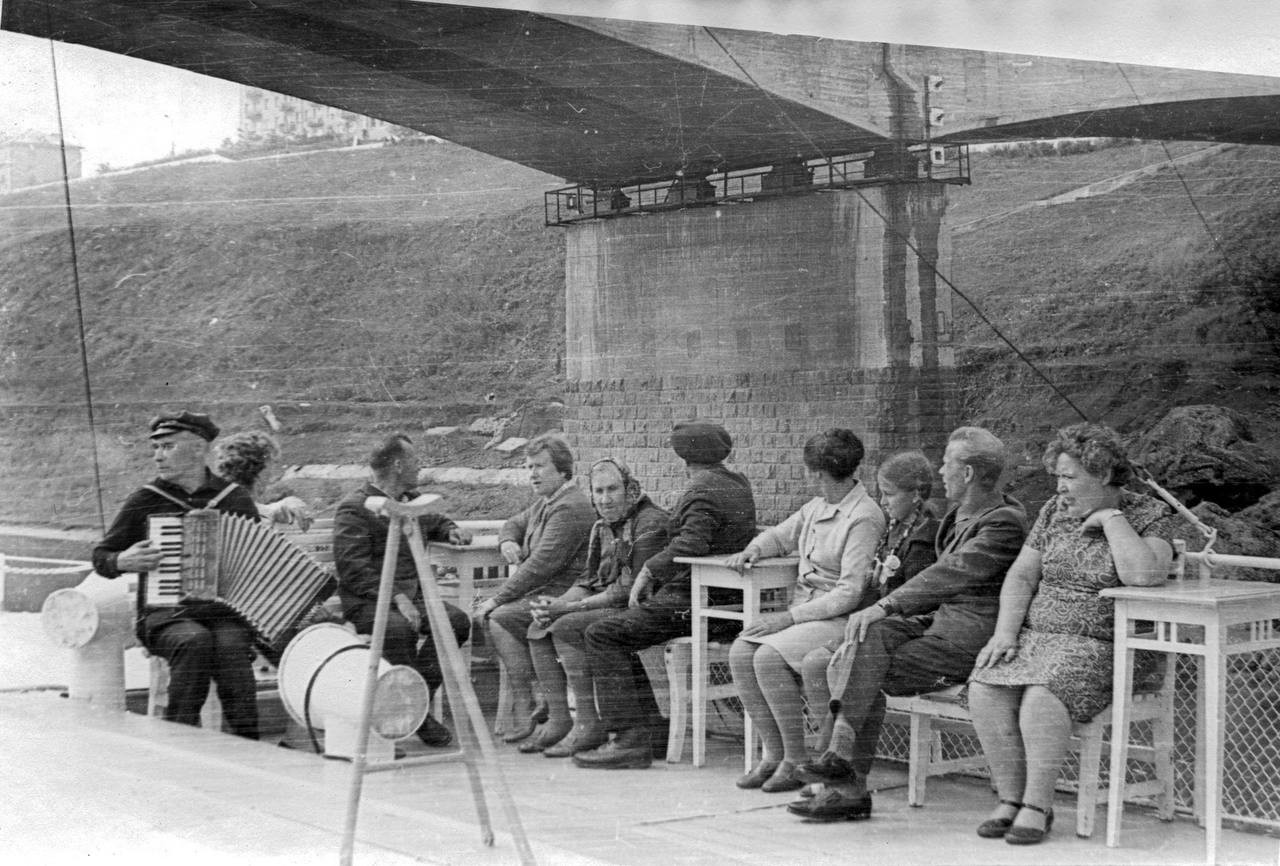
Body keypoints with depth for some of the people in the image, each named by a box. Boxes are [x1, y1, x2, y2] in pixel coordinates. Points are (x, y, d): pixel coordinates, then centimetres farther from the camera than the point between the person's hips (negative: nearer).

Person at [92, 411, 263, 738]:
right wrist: (123, 561, -7)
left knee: (230, 644, -33)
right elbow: (101, 557, 17)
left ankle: (247, 745, -26)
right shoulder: (144, 501, 8)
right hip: (165, 615, -1)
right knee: (194, 641, -35)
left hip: (227, 612, 1)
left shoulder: (235, 498, 11)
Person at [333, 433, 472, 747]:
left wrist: (452, 530, 15)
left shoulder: (411, 501, 18)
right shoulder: (354, 508, -7)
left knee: (457, 621, -20)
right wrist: (396, 597, -25)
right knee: (399, 628, -38)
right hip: (367, 602, -7)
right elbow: (354, 568, -16)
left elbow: (435, 521, 41)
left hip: (411, 596, 7)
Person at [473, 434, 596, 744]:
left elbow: (542, 564, -22)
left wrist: (498, 598, -19)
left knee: (499, 618, -23)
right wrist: (508, 542, 6)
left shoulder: (570, 508, -16)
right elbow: (514, 524, 33)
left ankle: (526, 711, -21)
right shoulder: (545, 502, 19)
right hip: (542, 592, 11)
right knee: (486, 615, -2)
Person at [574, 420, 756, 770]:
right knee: (620, 630, 20)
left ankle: (630, 739, -15)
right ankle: (649, 726, 15)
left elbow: (691, 545, -30)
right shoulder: (738, 484, 16)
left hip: (697, 603, -10)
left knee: (602, 635, -11)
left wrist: (648, 570, -19)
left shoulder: (703, 492, -14)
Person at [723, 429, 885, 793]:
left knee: (769, 658, -29)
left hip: (842, 619, -8)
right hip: (804, 610, 8)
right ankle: (773, 753, -9)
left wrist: (789, 617, -19)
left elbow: (851, 593, -18)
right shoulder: (817, 506, 14)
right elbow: (781, 535, 32)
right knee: (740, 652, -15)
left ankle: (798, 762, -17)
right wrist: (753, 550, 8)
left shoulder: (864, 518, -14)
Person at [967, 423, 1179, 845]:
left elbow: (1144, 574, -22)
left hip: (1099, 646, -5)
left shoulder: (1151, 517, -2)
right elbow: (1021, 575, 10)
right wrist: (1005, 632, -5)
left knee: (1042, 696, -34)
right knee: (984, 689, -24)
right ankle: (1010, 799, -13)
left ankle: (1037, 806, -19)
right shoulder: (1055, 511, 14)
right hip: (1035, 634, 5)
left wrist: (1111, 518, -12)